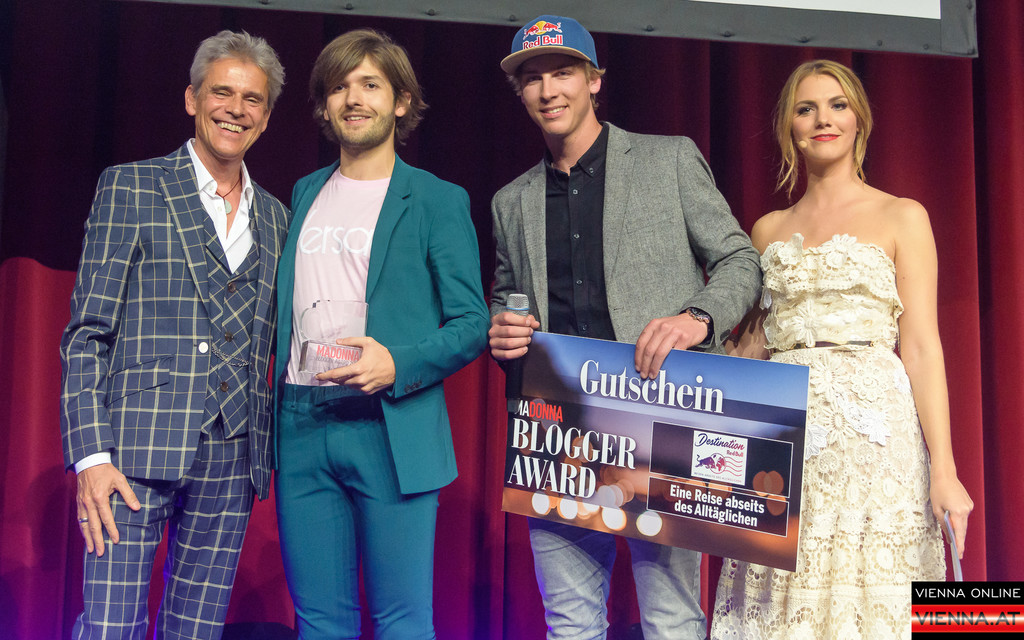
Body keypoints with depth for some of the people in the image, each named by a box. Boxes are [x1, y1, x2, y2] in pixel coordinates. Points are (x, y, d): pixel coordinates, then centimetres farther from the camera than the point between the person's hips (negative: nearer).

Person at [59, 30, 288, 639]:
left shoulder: (275, 217, 16)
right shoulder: (131, 187, 4)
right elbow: (88, 331, -2)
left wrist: (269, 452, 9)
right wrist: (91, 453, -12)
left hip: (234, 457, 4)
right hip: (137, 450, -4)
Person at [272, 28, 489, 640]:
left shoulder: (439, 200, 2)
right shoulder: (304, 194, 17)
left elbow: (471, 324, -3)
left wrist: (398, 365, -19)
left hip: (393, 433, -4)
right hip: (301, 429, 4)